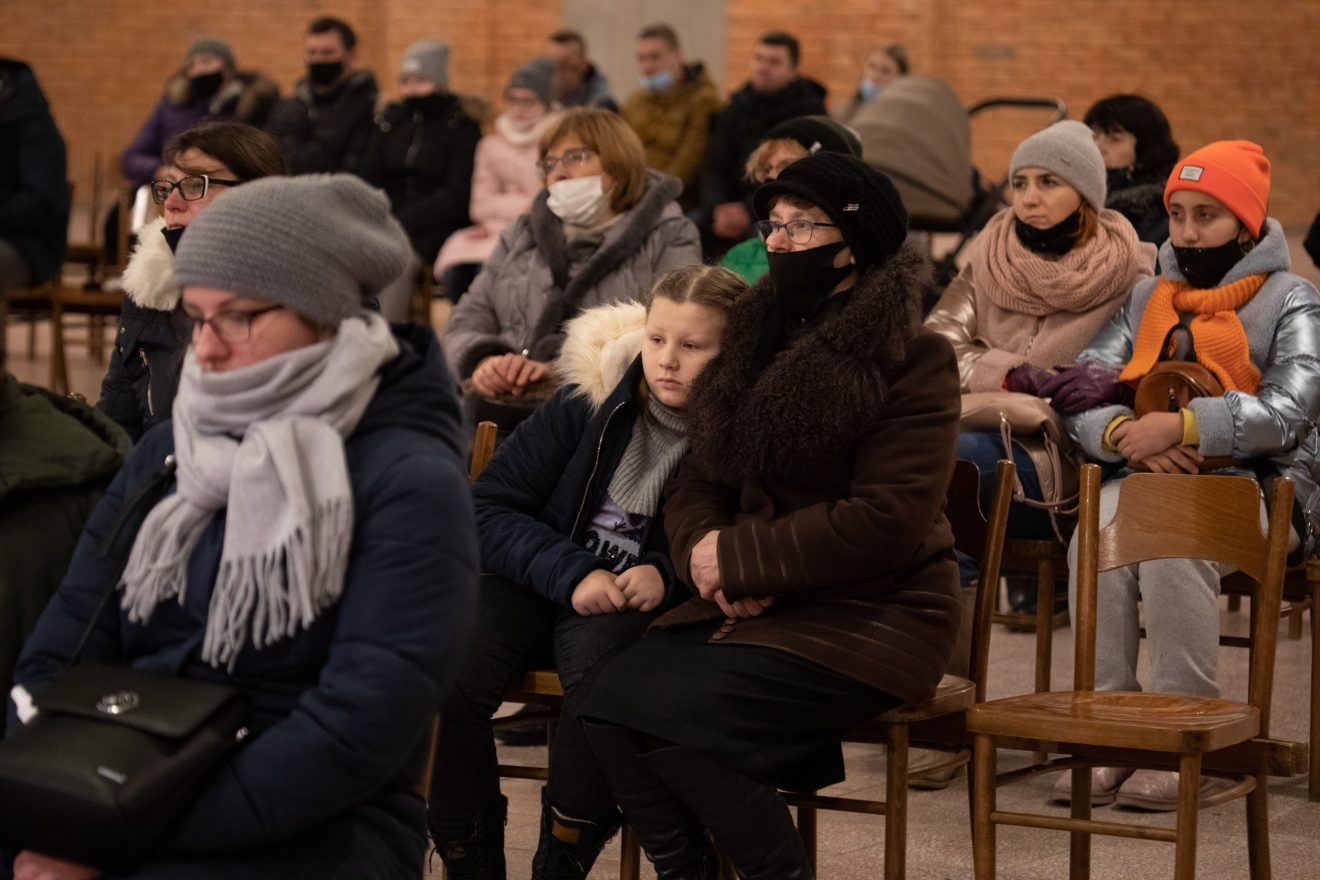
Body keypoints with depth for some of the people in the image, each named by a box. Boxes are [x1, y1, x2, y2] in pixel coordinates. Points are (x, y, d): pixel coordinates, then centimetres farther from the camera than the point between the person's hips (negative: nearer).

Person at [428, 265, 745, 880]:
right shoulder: (592, 397, -6)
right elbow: (490, 507, -4)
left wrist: (667, 577, -16)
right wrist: (570, 574, -18)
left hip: (638, 602, -1)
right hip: (538, 580, 1)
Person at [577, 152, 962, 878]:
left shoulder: (914, 357, -8)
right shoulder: (759, 340, 14)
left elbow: (885, 520, -17)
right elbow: (697, 484, 11)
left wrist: (736, 557, -15)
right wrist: (706, 555, -12)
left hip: (872, 618, -7)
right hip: (751, 605, 7)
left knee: (672, 715, -26)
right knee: (610, 701, -19)